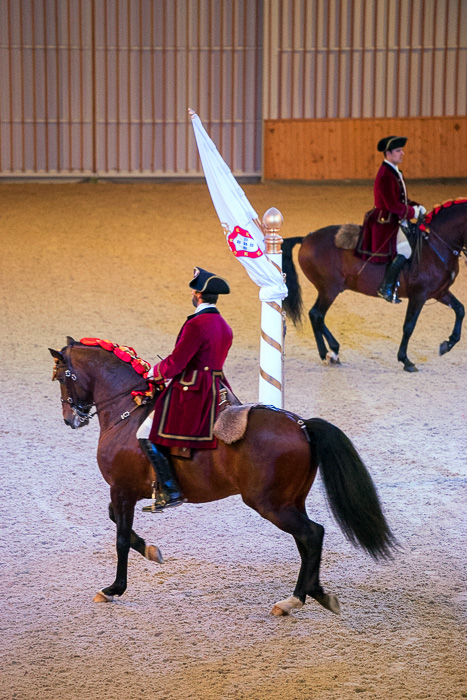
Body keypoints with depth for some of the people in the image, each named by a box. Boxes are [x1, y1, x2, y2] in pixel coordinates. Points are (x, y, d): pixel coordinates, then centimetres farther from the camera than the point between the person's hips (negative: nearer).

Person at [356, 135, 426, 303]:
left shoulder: (395, 172, 14)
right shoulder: (385, 175, -19)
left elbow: (402, 200, 21)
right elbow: (392, 205, -24)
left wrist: (417, 207, 4)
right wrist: (413, 212, -13)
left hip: (394, 221, 11)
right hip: (385, 222, -11)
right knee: (406, 248, -25)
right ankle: (386, 287, -18)